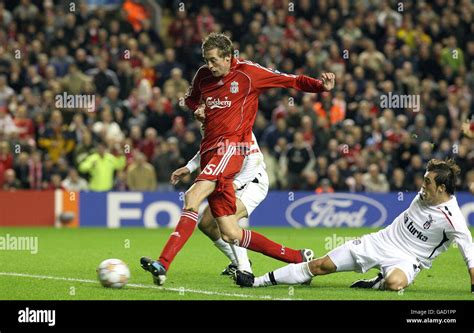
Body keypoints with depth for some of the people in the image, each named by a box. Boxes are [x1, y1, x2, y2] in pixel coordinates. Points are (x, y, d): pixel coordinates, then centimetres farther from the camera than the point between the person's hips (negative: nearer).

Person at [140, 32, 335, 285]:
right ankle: (297, 259, 14)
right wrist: (197, 108, 10)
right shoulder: (203, 75, 14)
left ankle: (163, 264, -36)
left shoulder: (248, 73, -2)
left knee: (193, 197, -28)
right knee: (230, 235, 3)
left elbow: (292, 81, 1)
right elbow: (190, 98, 34)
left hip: (231, 147, -7)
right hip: (210, 149, 7)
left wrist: (321, 86, -15)